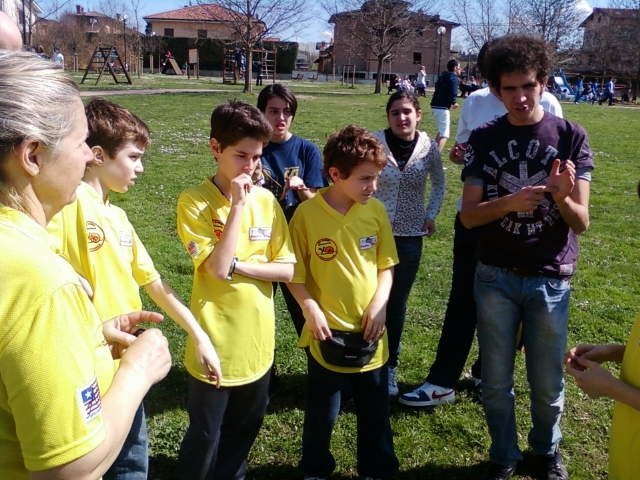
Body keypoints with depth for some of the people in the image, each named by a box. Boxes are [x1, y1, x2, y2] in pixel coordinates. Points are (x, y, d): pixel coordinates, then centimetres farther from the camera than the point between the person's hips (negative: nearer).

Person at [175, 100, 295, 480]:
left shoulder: (267, 200, 1)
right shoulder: (195, 201, -11)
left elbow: (288, 270, -2)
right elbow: (217, 267, -22)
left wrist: (238, 265, -16)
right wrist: (238, 203, -21)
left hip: (258, 341, 4)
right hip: (215, 343, -4)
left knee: (245, 428, 22)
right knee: (205, 436, 11)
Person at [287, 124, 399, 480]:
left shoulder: (376, 210, -4)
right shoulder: (307, 213, -13)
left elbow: (386, 265, 4)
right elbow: (294, 271, -6)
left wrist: (379, 304, -8)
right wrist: (311, 309, -16)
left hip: (370, 331, 3)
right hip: (327, 331, -2)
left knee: (376, 411, 17)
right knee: (322, 412, 15)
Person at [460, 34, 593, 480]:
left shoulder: (571, 137, -5)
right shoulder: (484, 138, -2)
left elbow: (581, 223, -7)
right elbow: (469, 216, -5)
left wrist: (563, 197, -29)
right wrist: (509, 202, -24)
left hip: (550, 280, -1)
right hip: (495, 277, 1)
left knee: (547, 382, 13)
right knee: (496, 380, 12)